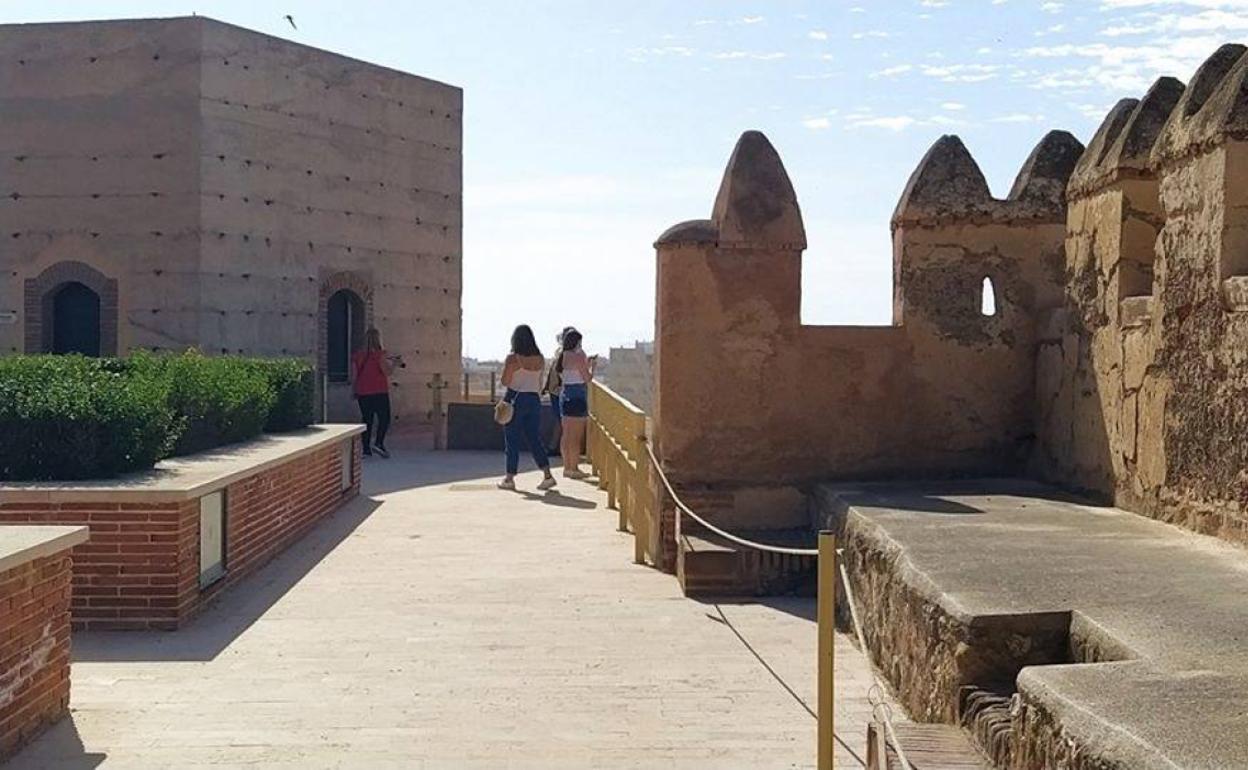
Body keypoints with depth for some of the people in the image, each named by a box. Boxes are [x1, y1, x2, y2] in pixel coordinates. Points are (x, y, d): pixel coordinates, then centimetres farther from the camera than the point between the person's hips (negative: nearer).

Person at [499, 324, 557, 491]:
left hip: (515, 399, -4)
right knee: (534, 439, 9)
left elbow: (505, 382, -9)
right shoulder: (540, 360, 4)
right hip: (534, 400, 5)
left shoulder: (512, 359, -12)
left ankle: (510, 478, 8)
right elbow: (540, 383, 11)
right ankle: (547, 475, -1)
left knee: (512, 440, 4)